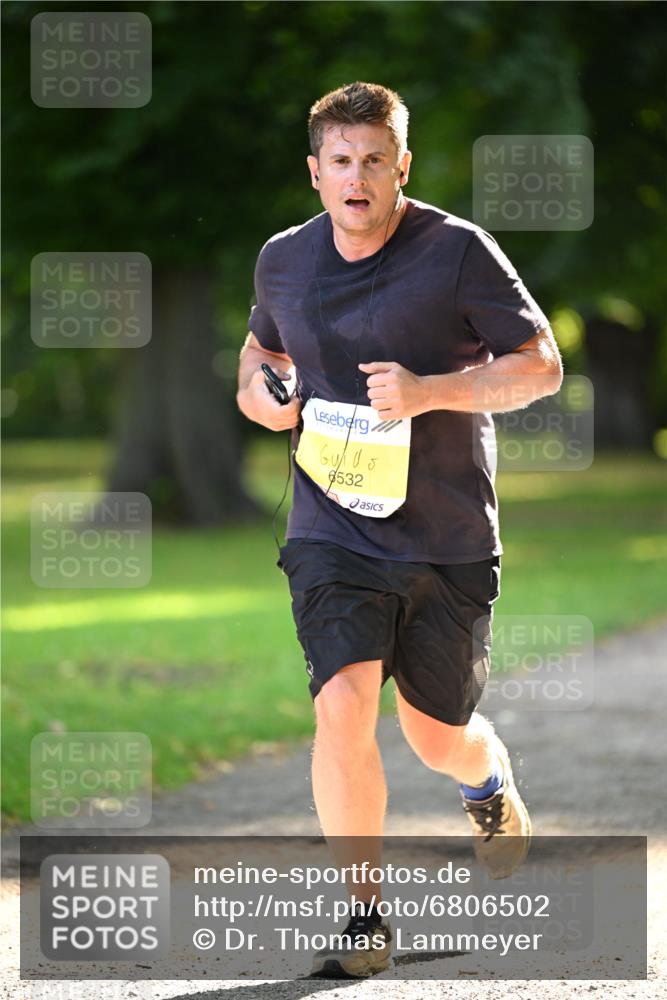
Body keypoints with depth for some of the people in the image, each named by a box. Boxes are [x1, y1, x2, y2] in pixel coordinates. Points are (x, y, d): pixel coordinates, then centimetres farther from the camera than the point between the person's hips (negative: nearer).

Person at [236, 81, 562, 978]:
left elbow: (542, 366, -8)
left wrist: (429, 392, -21)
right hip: (333, 530, 2)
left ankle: (490, 781, 50)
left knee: (438, 737, 11)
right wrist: (255, 388, 2)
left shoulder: (458, 251, -9)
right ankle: (366, 914, -8)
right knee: (342, 706, -19)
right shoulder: (284, 261, 3)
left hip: (448, 539, -1)